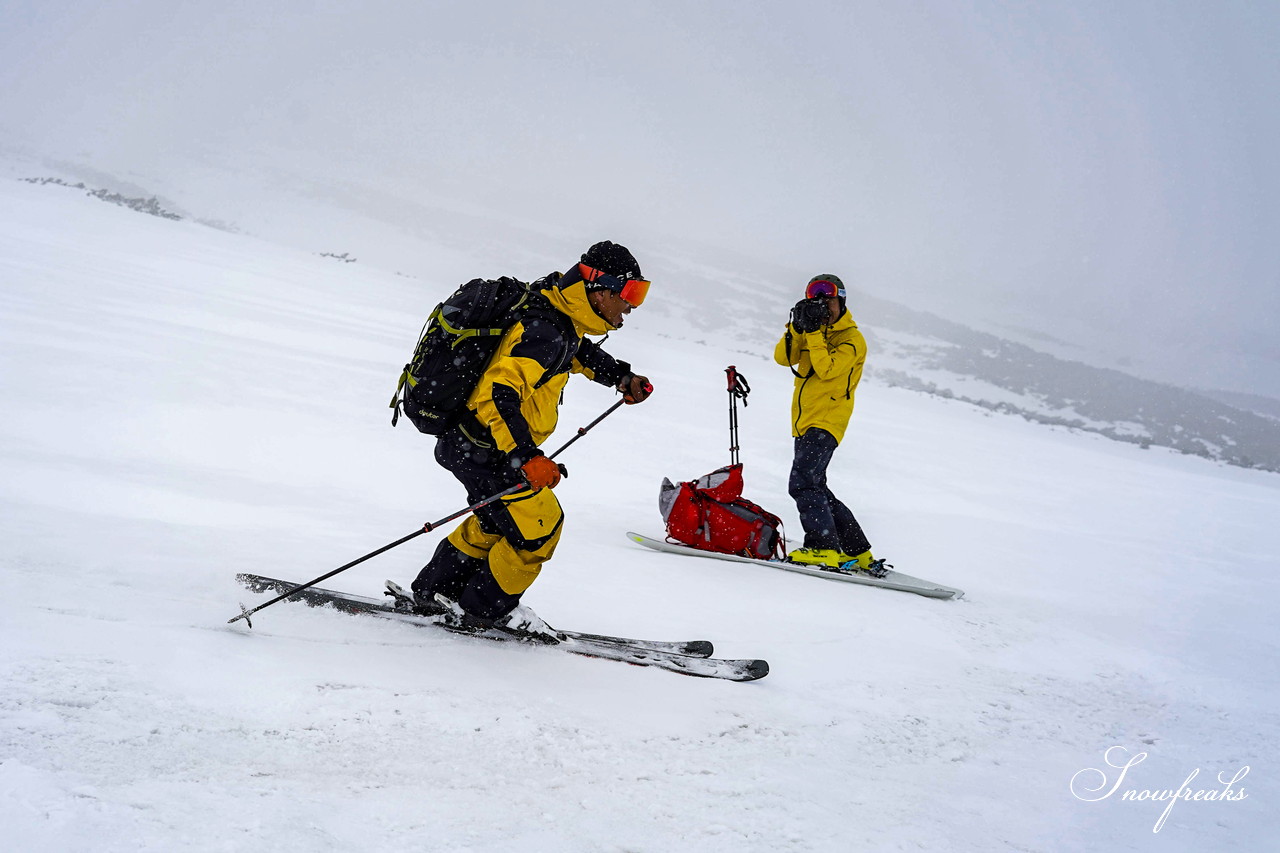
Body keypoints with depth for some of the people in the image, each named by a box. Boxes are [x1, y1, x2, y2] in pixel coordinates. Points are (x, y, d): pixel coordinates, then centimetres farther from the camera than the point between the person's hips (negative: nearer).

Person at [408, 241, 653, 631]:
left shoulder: (558, 311, 4)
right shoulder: (545, 332, -27)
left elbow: (577, 350, 27)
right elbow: (498, 394, -35)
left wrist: (621, 376, 16)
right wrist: (527, 458, -39)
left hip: (471, 440, 10)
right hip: (480, 448, -10)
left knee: (499, 518, 26)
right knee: (538, 526, -1)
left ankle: (435, 591, 38)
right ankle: (482, 611, 16)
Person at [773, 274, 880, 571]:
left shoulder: (852, 340, -5)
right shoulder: (812, 332, 16)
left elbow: (827, 370, -19)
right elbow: (783, 357, 3)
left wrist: (814, 332, -18)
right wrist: (798, 327, -9)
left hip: (826, 422, -8)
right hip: (804, 423, 8)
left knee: (803, 483, -22)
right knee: (816, 489, 10)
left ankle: (823, 547, -23)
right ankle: (858, 553, 15)